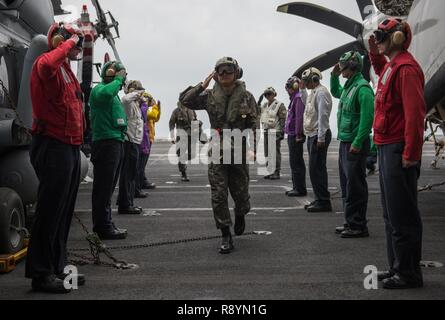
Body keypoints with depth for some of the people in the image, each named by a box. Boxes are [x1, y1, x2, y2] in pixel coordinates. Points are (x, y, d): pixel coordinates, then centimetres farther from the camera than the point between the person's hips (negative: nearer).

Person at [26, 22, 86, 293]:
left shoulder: (66, 69, 20)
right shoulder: (46, 64, -11)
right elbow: (46, 65, -38)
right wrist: (69, 43, -25)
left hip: (70, 147, 10)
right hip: (54, 147, -10)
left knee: (64, 212, 15)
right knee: (50, 212, -4)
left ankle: (58, 268, 26)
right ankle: (41, 274, 6)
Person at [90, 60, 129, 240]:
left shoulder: (114, 94, 23)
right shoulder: (99, 89, -7)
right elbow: (105, 93, -32)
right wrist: (118, 79, -19)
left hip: (116, 142, 11)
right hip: (106, 142, -11)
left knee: (108, 187, 15)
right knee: (104, 187, -8)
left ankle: (105, 225, 24)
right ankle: (103, 227, -5)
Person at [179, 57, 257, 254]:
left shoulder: (246, 97, 1)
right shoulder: (210, 96, 4)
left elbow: (253, 125, -2)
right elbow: (184, 100, 2)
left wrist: (251, 149, -13)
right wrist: (202, 86, -5)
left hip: (239, 151, 0)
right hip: (217, 151, 1)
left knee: (240, 192, 9)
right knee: (218, 196, -4)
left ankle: (240, 215, 44)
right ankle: (226, 236, 5)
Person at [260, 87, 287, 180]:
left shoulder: (279, 105, -6)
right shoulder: (264, 106, 16)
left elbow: (283, 119, -10)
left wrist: (282, 132, -16)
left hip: (275, 132, -7)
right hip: (266, 131, 8)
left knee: (276, 153, -7)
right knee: (267, 153, 9)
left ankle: (277, 173, -4)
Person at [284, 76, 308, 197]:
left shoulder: (299, 97, -13)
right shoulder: (295, 98, 17)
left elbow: (299, 117, -19)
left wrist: (298, 135, -20)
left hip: (295, 136, -10)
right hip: (292, 134, 10)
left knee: (296, 162, -6)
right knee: (295, 162, 14)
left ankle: (300, 189, -2)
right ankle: (297, 187, 21)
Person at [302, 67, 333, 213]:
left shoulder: (321, 93, -13)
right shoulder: (313, 93, 19)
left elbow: (323, 116, -20)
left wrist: (320, 138, -23)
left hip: (319, 135, -10)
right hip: (312, 135, 10)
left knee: (316, 169, -10)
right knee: (316, 169, 13)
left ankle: (323, 202, -7)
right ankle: (320, 200, 19)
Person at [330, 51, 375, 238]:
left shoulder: (362, 88, -15)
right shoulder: (348, 86, 14)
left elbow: (367, 118, -22)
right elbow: (335, 92, 38)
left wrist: (357, 143, -24)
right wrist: (334, 76, 21)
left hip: (355, 144, -10)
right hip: (345, 142, 10)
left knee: (355, 187, -6)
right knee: (347, 185, 15)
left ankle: (359, 227, 1)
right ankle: (350, 222, 23)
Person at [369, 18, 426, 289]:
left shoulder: (406, 68, -15)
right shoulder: (391, 65, 15)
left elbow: (415, 113, -22)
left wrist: (410, 153, -23)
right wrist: (375, 54, 26)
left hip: (398, 150, -11)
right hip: (387, 147, 11)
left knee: (402, 215, -5)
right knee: (392, 213, 16)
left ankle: (409, 273, 3)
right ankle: (398, 267, 26)